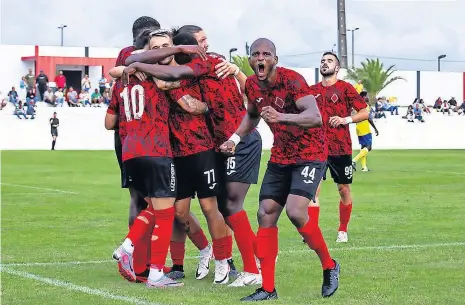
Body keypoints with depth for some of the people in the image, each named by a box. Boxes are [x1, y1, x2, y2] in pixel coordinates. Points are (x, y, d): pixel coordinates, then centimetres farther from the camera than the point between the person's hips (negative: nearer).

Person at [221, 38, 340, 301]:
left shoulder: (291, 80, -23)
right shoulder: (252, 85, 0)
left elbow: (316, 117, -37)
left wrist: (282, 117, -52)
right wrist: (235, 138, 7)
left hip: (310, 154, -7)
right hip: (280, 157, 7)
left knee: (296, 212, -23)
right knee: (266, 215, 1)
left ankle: (329, 266, 2)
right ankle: (268, 289, 9)